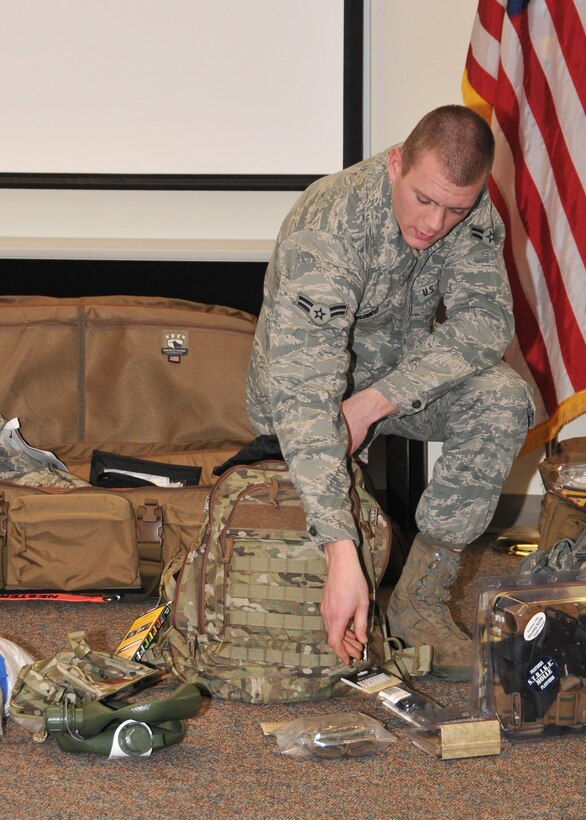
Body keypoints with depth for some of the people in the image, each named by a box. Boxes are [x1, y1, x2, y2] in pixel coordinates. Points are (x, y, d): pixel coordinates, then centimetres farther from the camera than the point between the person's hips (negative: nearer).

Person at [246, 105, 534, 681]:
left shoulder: (471, 210, -18)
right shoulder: (326, 229, -35)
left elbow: (486, 319, -21)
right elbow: (303, 393, -43)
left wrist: (375, 400, -34)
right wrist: (341, 554, -52)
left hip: (405, 370, 4)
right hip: (308, 391, -4)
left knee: (503, 400, -26)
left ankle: (420, 597, -18)